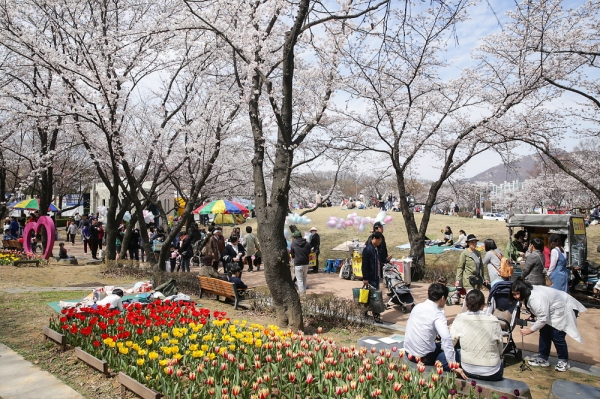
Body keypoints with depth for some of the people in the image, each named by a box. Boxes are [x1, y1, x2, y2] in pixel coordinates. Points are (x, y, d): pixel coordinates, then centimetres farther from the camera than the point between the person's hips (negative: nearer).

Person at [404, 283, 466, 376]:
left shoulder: (417, 307, 3)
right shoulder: (438, 314, -17)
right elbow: (446, 338, -31)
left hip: (408, 352, 7)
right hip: (424, 357, -7)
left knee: (440, 345, 27)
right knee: (458, 355, 4)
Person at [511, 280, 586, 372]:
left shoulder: (536, 299, -38)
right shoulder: (527, 294, -7)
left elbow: (543, 319, -34)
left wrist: (530, 330, -26)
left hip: (565, 309, -10)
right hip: (553, 310, 10)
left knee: (557, 336, -11)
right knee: (544, 332, 7)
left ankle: (564, 361, 9)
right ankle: (542, 358, 15)